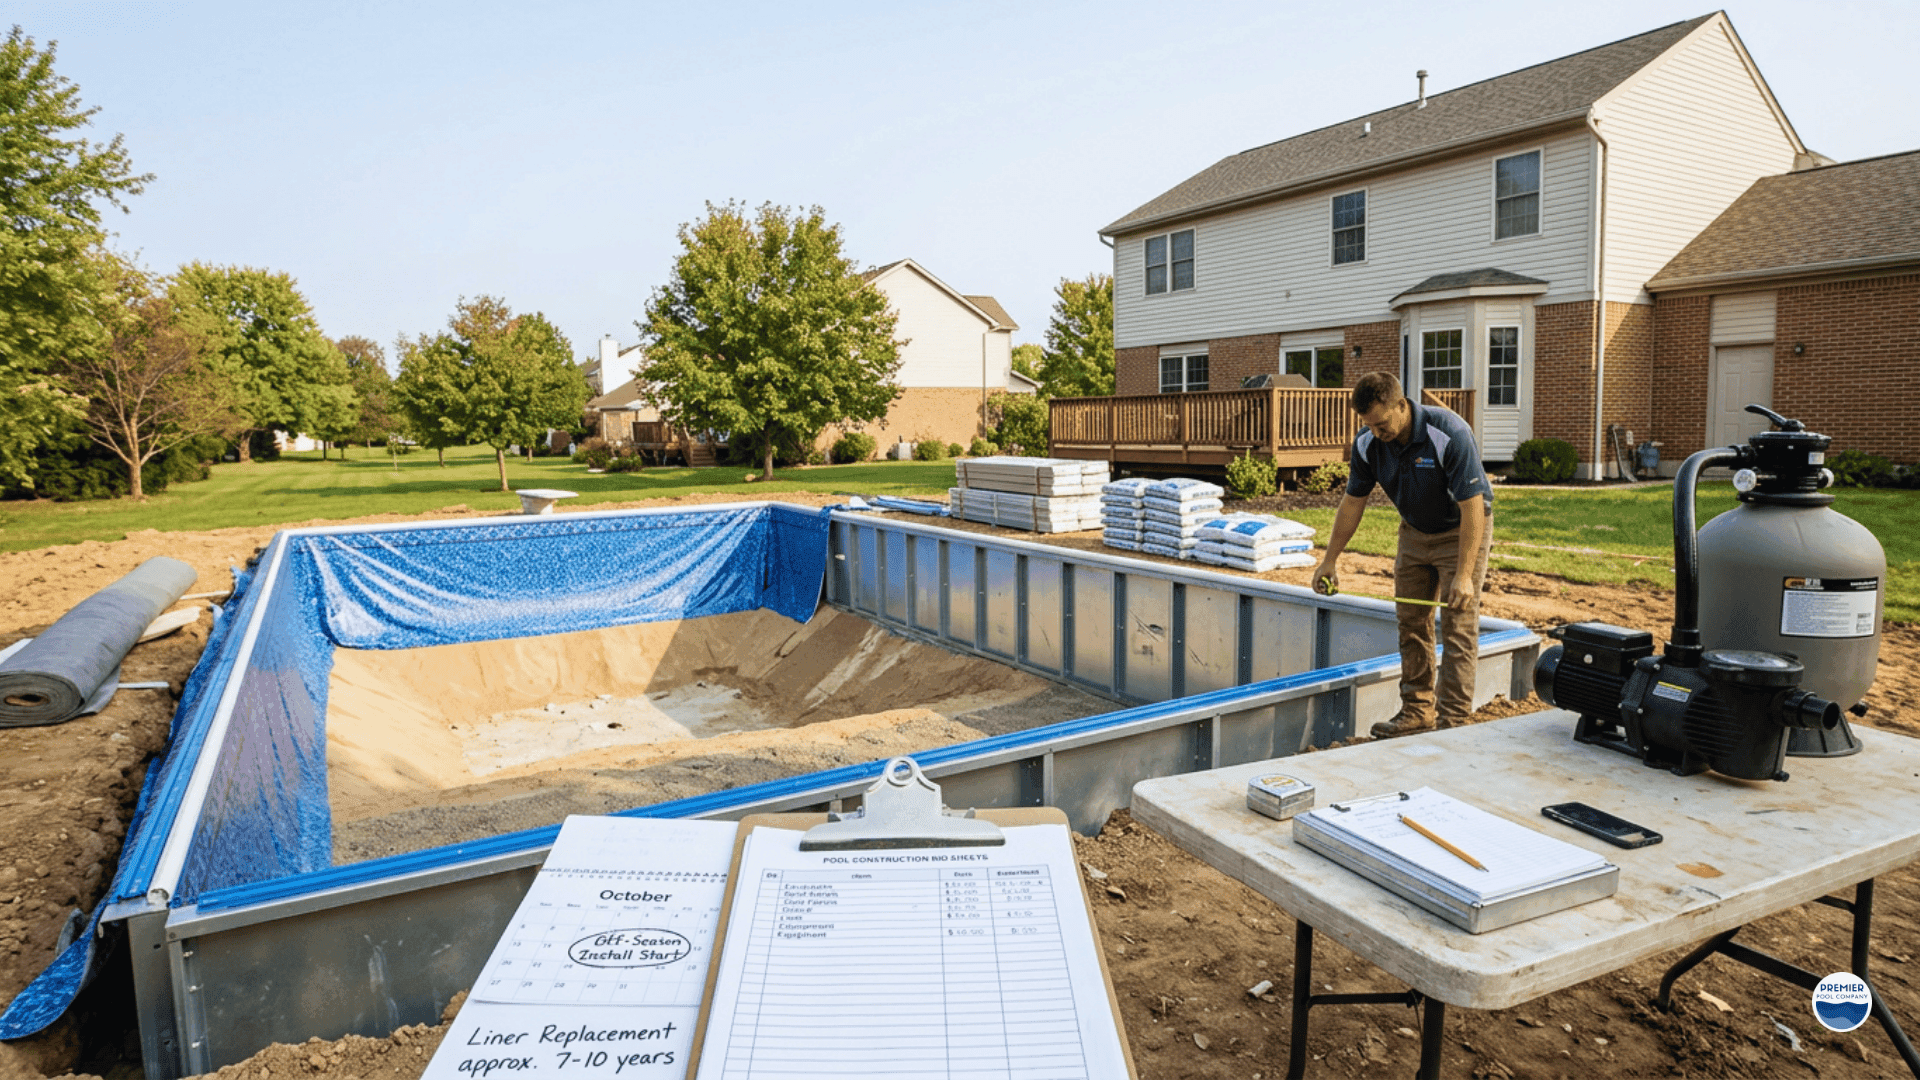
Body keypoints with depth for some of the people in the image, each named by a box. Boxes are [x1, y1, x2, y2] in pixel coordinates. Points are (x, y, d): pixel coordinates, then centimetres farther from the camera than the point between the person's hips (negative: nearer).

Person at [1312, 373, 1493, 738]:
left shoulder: (1450, 434, -31)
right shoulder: (1367, 442, -15)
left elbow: (1472, 507, -30)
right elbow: (1353, 502, -3)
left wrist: (1464, 574, -33)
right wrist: (1330, 560, -3)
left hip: (1462, 529, -6)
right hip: (1414, 530, 6)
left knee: (1458, 626, -8)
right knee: (1411, 621, 6)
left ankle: (1453, 720, -3)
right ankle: (1417, 710, 16)